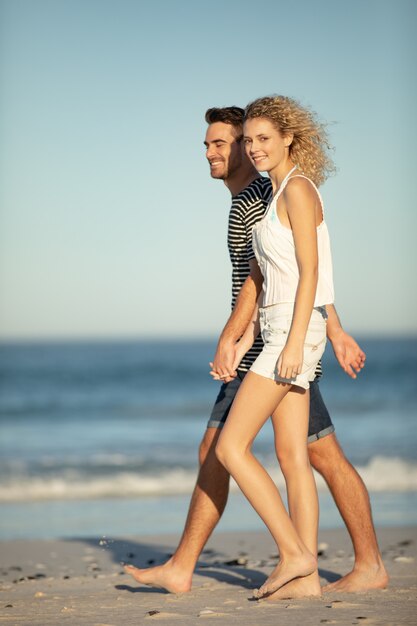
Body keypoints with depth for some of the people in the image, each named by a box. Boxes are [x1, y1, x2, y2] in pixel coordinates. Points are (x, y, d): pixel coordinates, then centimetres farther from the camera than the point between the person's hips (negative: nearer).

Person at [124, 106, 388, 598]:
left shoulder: (257, 197, -11)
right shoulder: (250, 202, 20)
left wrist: (228, 337, -23)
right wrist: (337, 332, 21)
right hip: (255, 353, 10)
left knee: (324, 456, -3)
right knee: (213, 453, 8)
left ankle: (370, 566, 5)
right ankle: (180, 569, 11)